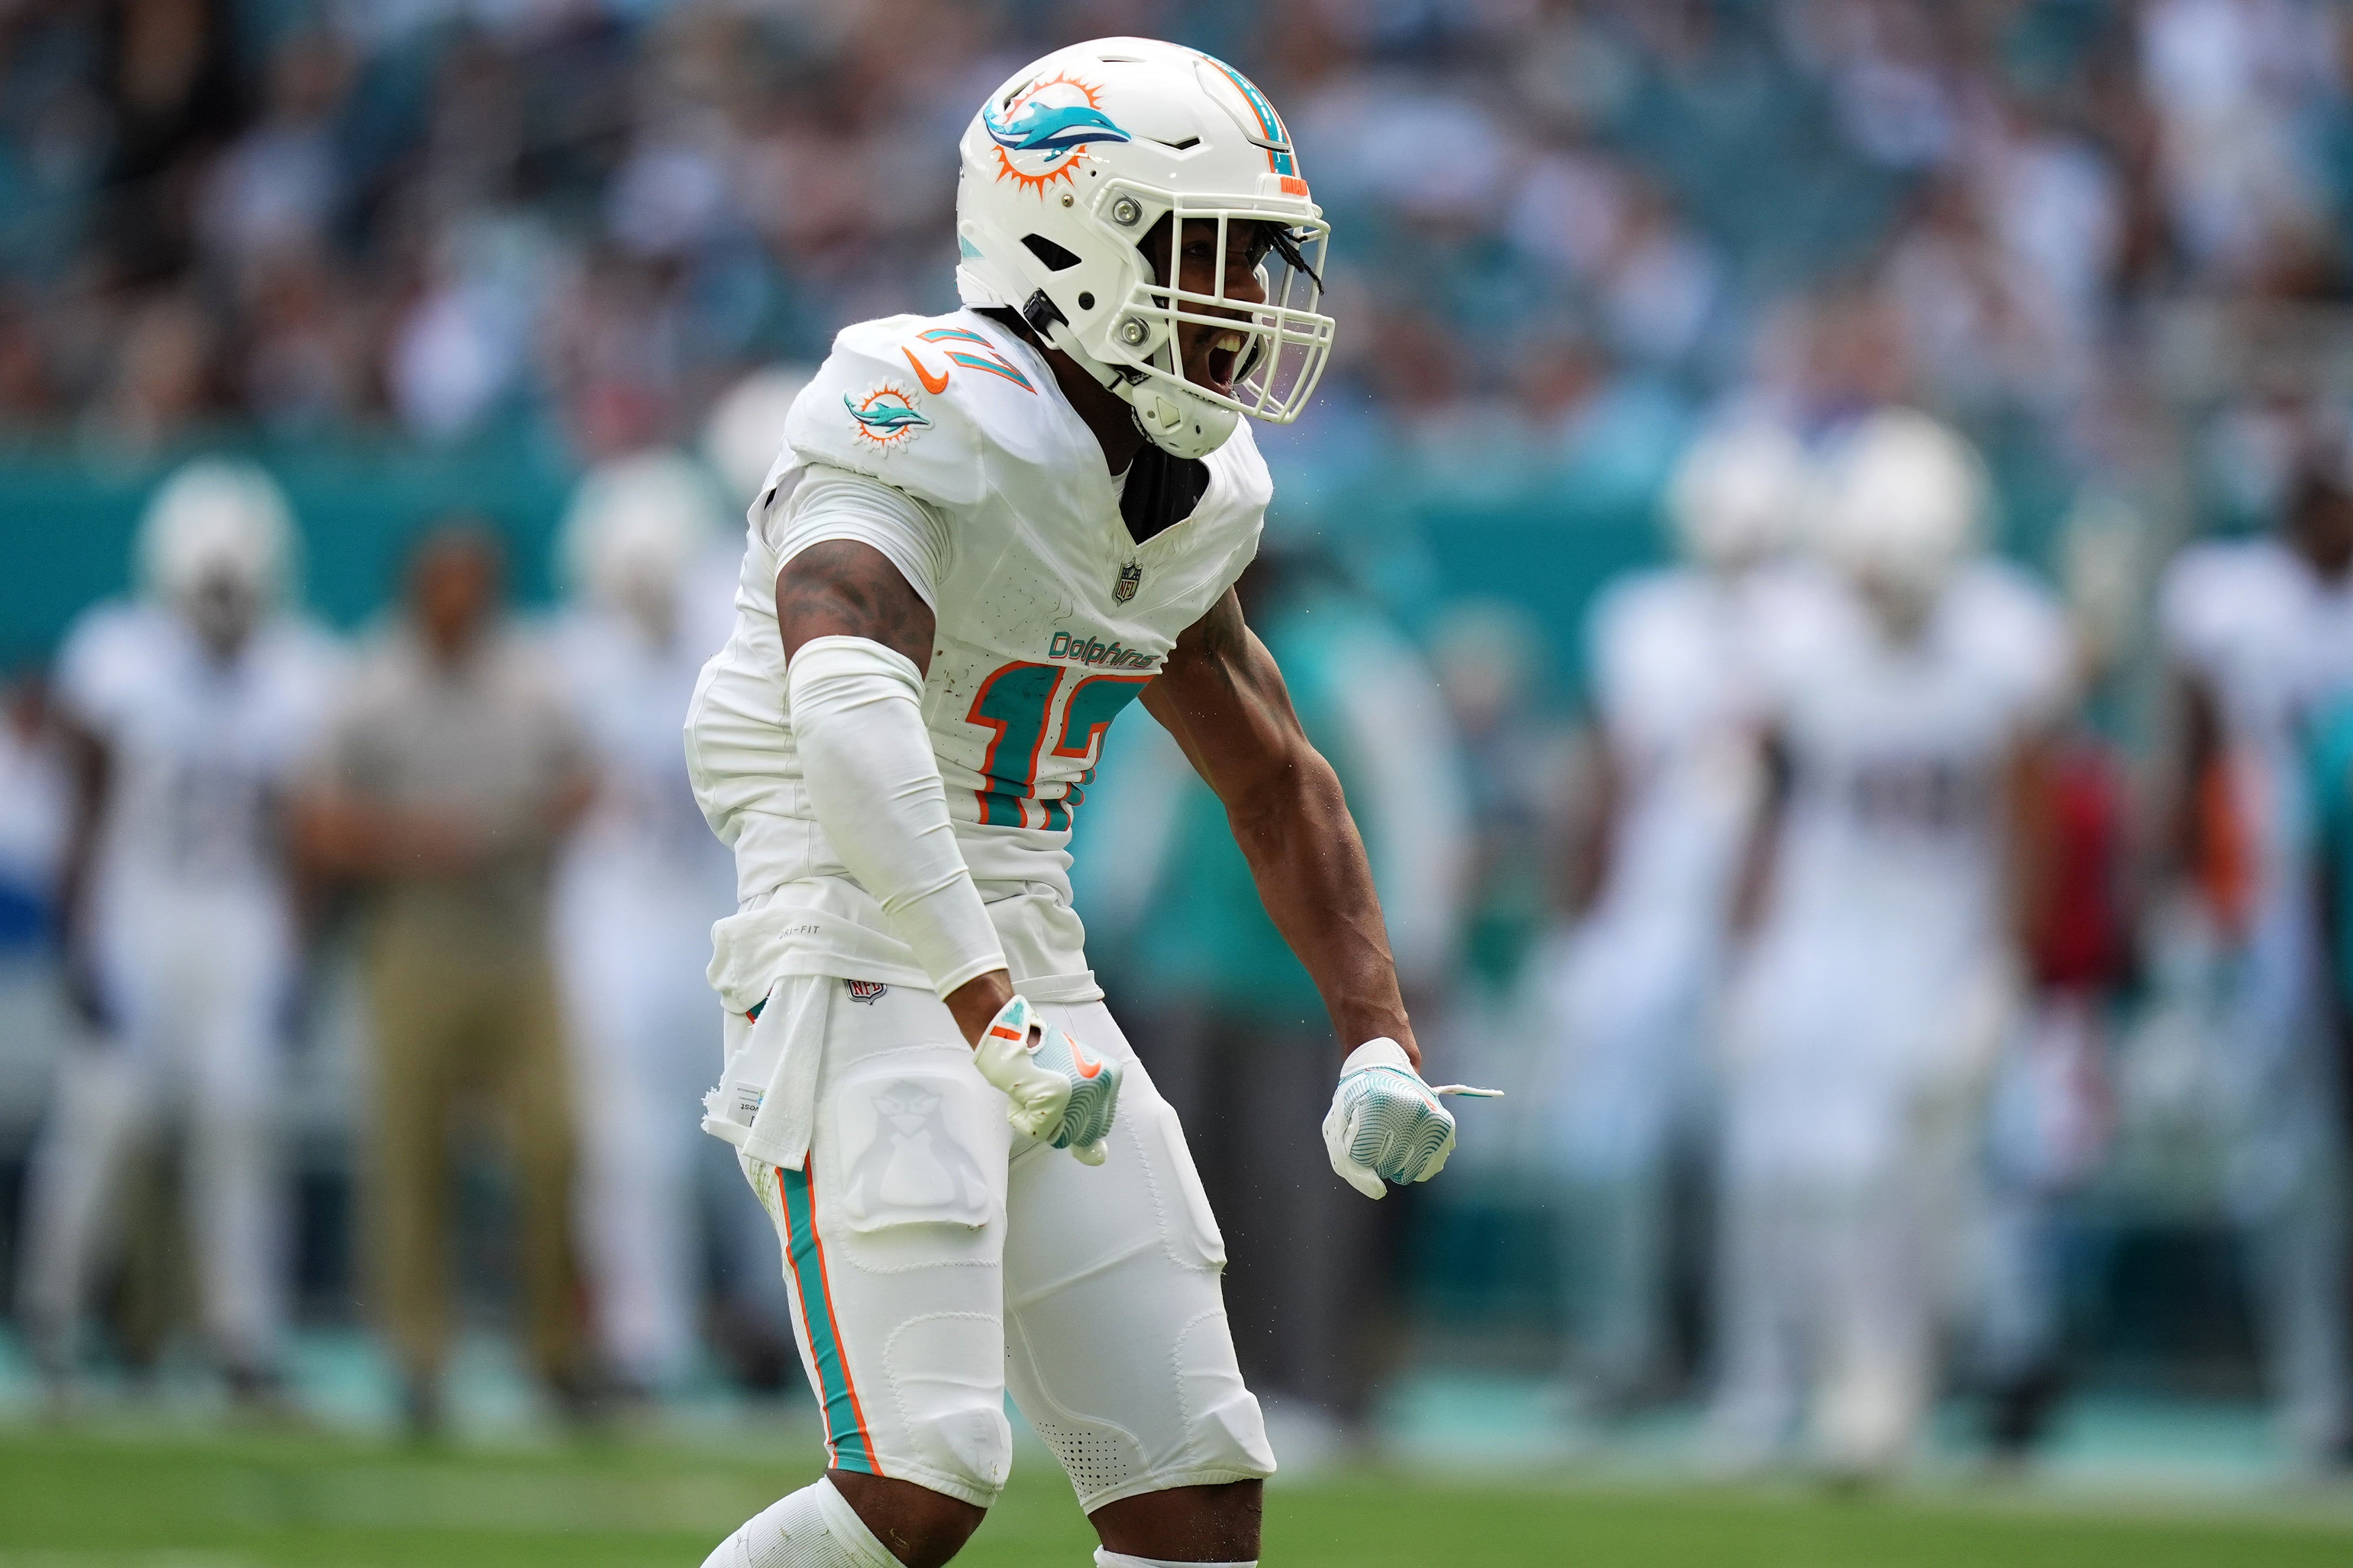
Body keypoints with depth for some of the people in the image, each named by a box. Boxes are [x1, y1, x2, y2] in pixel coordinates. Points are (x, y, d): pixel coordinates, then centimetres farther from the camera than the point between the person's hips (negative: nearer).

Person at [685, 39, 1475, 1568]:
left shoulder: (1187, 497, 12)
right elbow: (848, 717, -32)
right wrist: (992, 1018, -38)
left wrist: (1378, 1041, 18)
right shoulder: (927, 430, -16)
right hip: (867, 971, -9)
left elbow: (1279, 783, 26)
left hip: (1030, 973, 9)